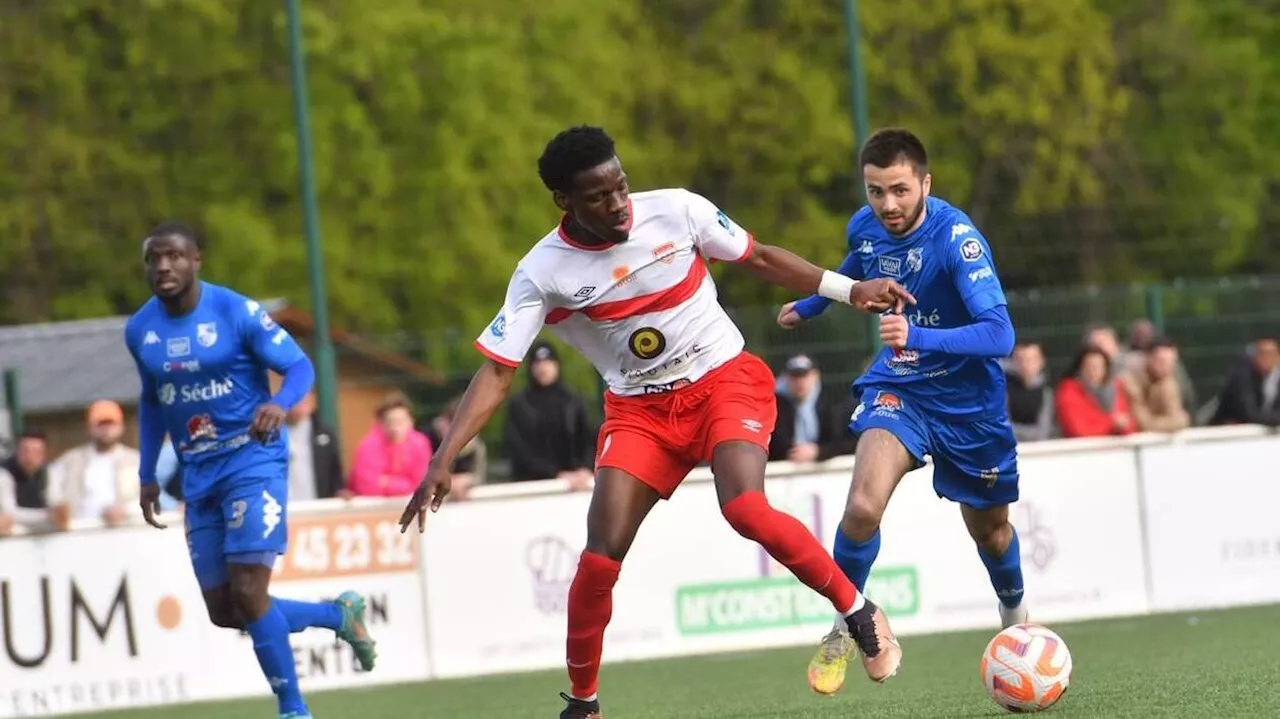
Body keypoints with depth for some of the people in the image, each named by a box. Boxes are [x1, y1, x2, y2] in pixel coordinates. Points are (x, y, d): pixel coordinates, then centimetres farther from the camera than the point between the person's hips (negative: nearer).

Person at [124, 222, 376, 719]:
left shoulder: (236, 312, -12)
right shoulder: (140, 330, 4)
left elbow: (300, 366, -12)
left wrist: (279, 403, -33)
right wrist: (148, 476, 15)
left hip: (252, 460, -6)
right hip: (198, 473, 6)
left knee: (248, 594, -16)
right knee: (223, 612, 5)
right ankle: (339, 614, 27)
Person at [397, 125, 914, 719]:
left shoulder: (676, 210, -12)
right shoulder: (542, 273, -13)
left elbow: (760, 259, 3)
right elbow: (495, 373, -13)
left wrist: (849, 290, -2)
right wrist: (443, 460, -23)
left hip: (725, 380, -1)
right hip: (639, 409, 1)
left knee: (745, 509, -27)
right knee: (602, 554, -12)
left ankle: (858, 612, -9)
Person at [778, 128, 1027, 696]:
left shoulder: (956, 238, -26)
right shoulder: (865, 227, -10)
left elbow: (999, 334, -35)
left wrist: (919, 337, -50)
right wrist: (809, 306, 36)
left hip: (968, 397, -2)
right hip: (898, 387, 2)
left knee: (989, 527, 16)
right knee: (863, 506, -24)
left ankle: (1015, 617, 49)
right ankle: (846, 627, -2)